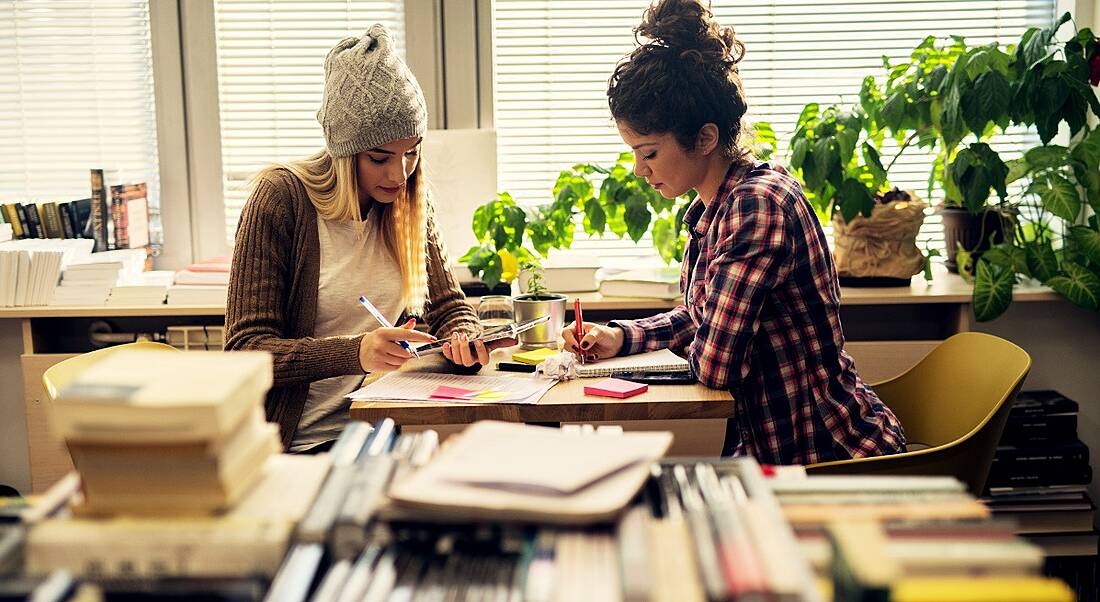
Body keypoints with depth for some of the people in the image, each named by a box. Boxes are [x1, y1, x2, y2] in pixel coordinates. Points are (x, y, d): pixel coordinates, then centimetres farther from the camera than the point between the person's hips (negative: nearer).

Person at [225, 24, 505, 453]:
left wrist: (461, 339, -11)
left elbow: (451, 308, 15)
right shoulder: (281, 199, -10)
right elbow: (245, 349, -13)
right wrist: (356, 353, -30)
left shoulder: (411, 205, 7)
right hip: (303, 443, -6)